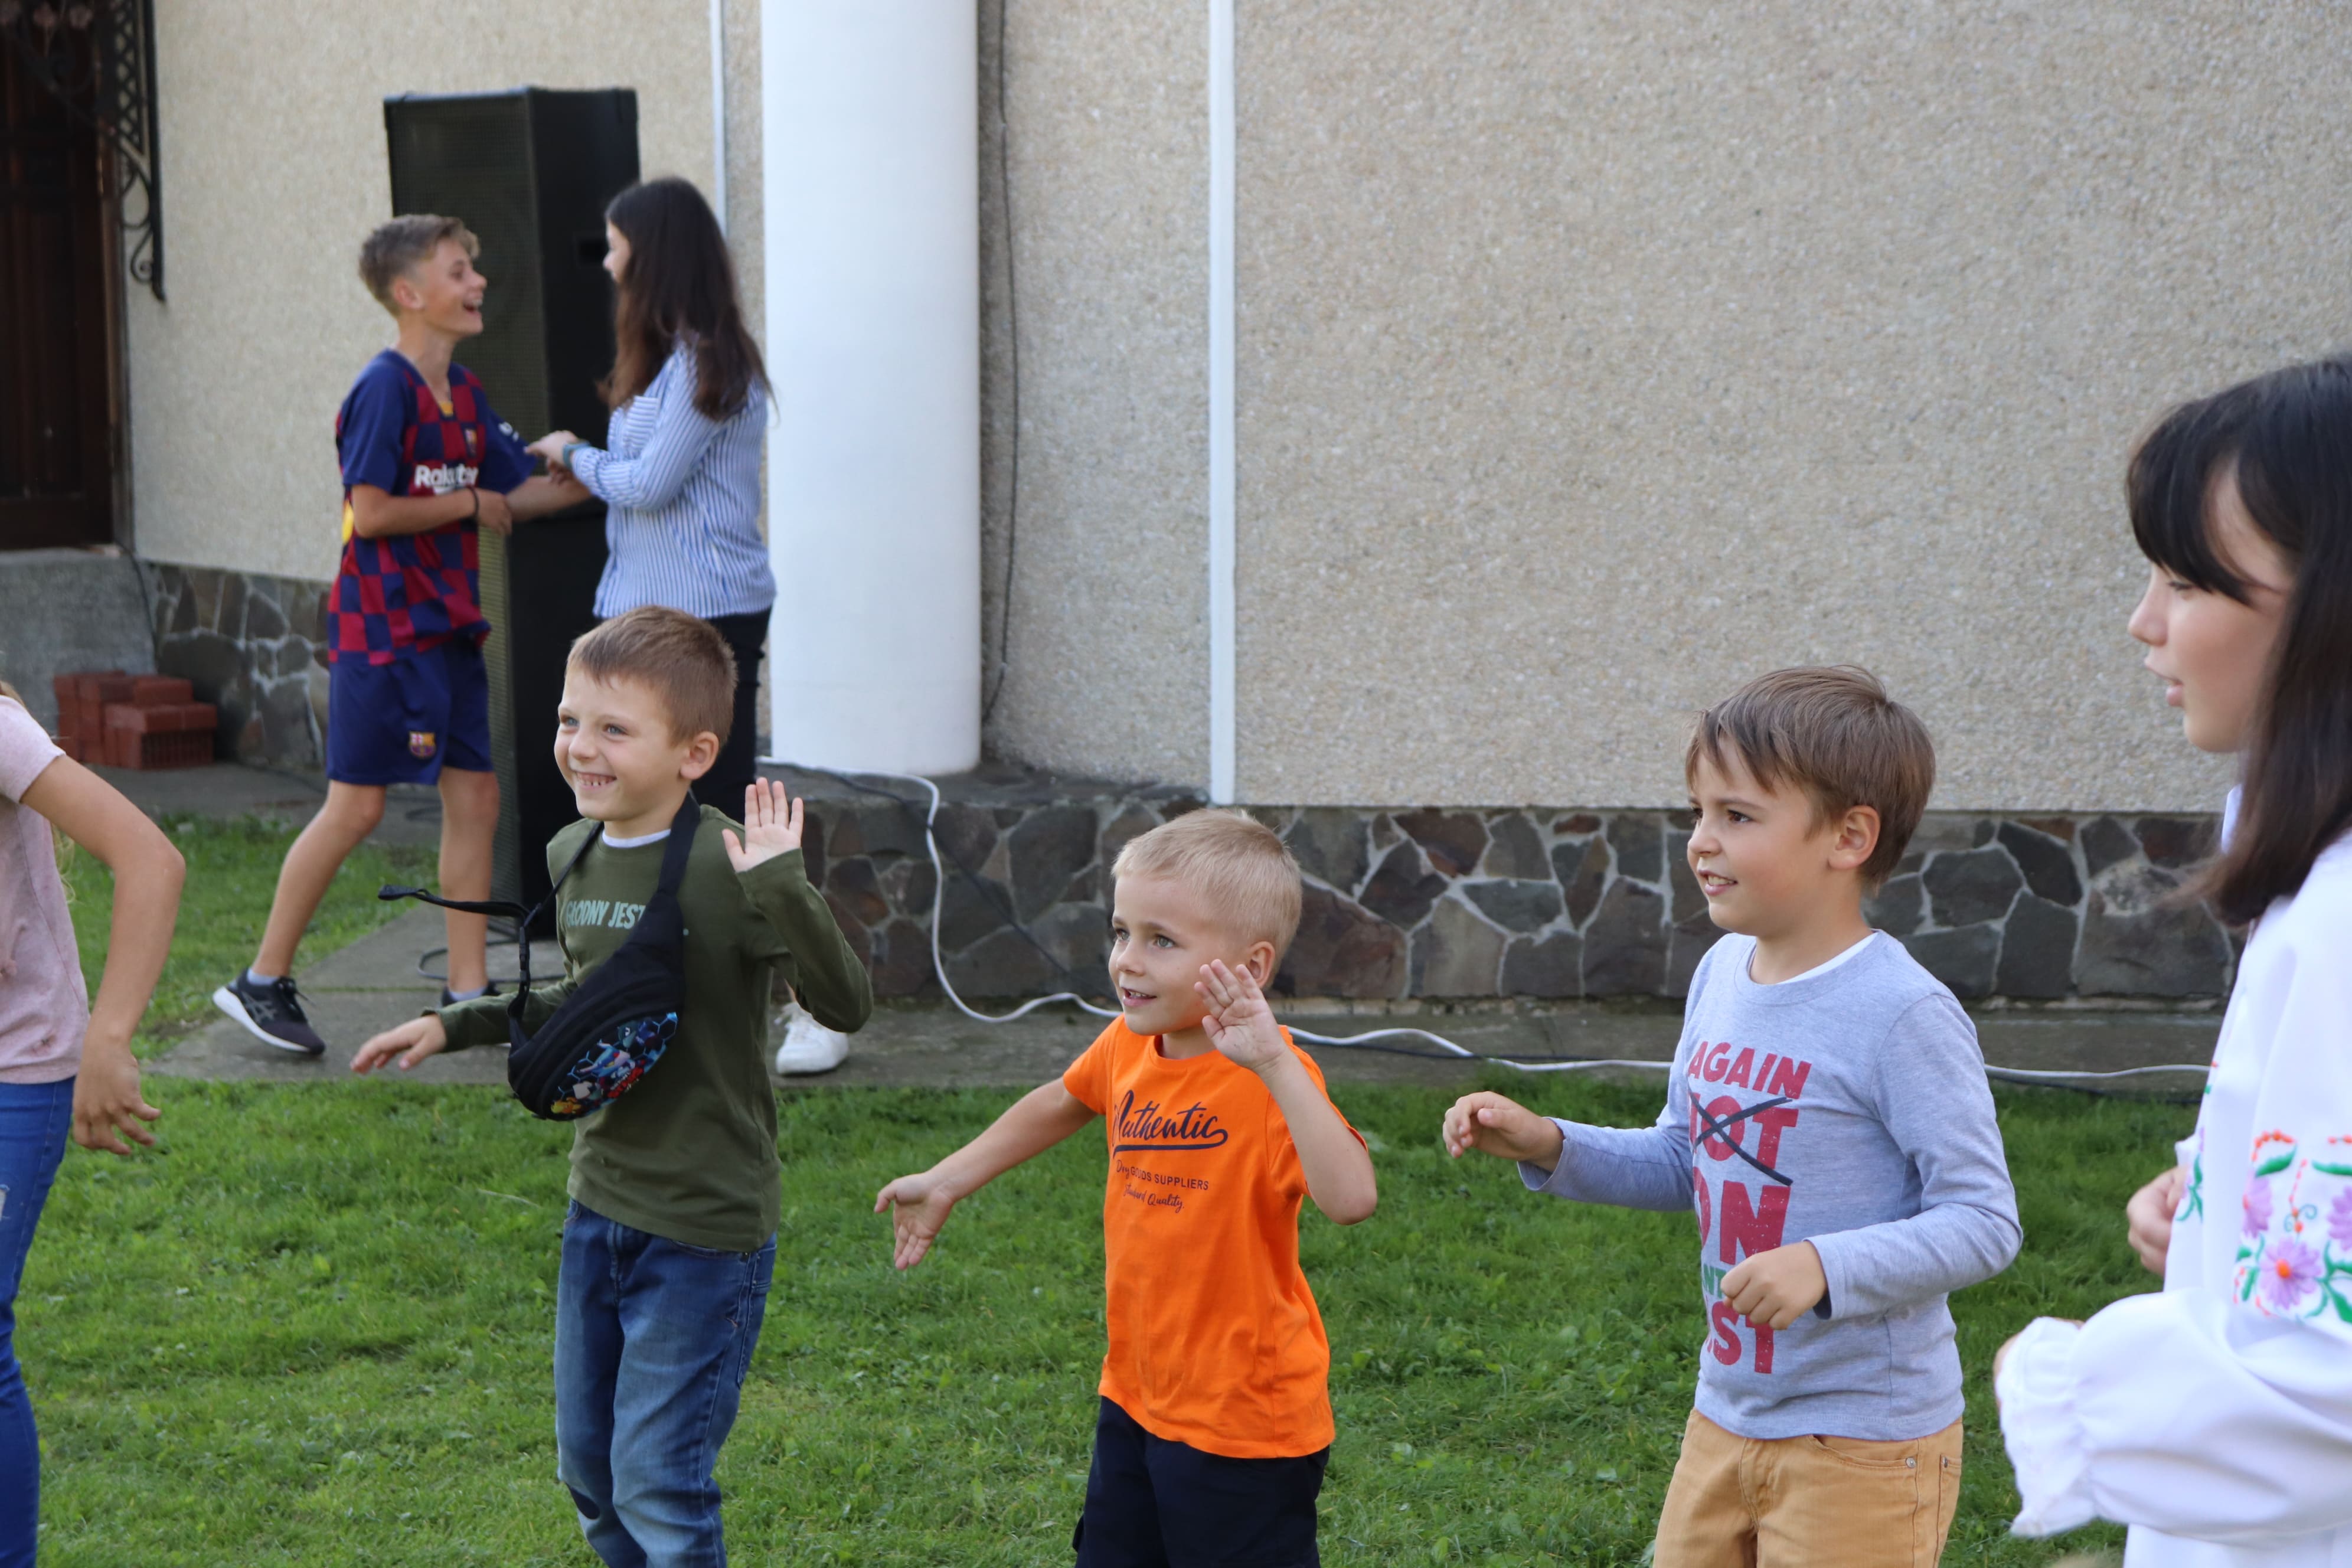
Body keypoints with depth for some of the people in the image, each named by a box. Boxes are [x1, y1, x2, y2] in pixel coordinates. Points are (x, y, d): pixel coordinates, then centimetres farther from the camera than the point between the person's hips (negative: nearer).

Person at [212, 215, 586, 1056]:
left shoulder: (462, 392, 11)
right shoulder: (386, 388, -15)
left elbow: (517, 494, 14)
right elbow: (371, 513, -21)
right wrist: (471, 501, -10)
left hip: (449, 629, 8)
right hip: (384, 629, -8)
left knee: (474, 796, 5)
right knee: (357, 805, -5)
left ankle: (468, 993, 12)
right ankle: (262, 981, 8)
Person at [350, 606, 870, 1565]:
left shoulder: (726, 866, -19)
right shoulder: (572, 856, 3)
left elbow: (845, 1005, -26)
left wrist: (781, 889, -38)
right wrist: (454, 1026, 17)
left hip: (705, 1229, -7)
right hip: (598, 1206, 8)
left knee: (657, 1487, -3)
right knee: (589, 1471, 18)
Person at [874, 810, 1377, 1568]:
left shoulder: (1270, 1081, -23)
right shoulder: (1128, 1047, -2)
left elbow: (1350, 1198, -41)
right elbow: (1061, 1104, 21)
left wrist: (1274, 1063, -45)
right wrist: (946, 1181, 26)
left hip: (1242, 1430, -7)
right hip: (1136, 1403, 7)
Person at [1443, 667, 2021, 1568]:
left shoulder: (1903, 1014, -20)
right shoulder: (1722, 976, 4)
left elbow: (1984, 1222, -19)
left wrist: (1826, 1266, -32)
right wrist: (1546, 1147, 3)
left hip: (1863, 1440, -7)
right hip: (1726, 1416, 7)